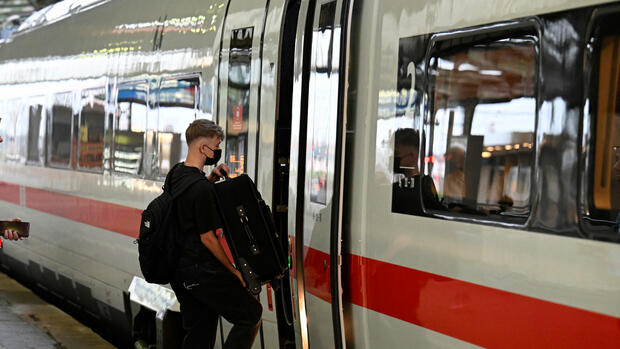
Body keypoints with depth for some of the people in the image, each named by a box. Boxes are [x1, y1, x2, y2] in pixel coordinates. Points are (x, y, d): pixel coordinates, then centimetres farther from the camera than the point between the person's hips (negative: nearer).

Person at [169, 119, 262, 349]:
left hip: (181, 272, 9)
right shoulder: (202, 189, -20)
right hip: (204, 273, -9)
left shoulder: (177, 174, 8)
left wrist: (211, 178, 12)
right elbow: (207, 237, -18)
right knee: (251, 314, 2)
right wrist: (236, 271, -11)